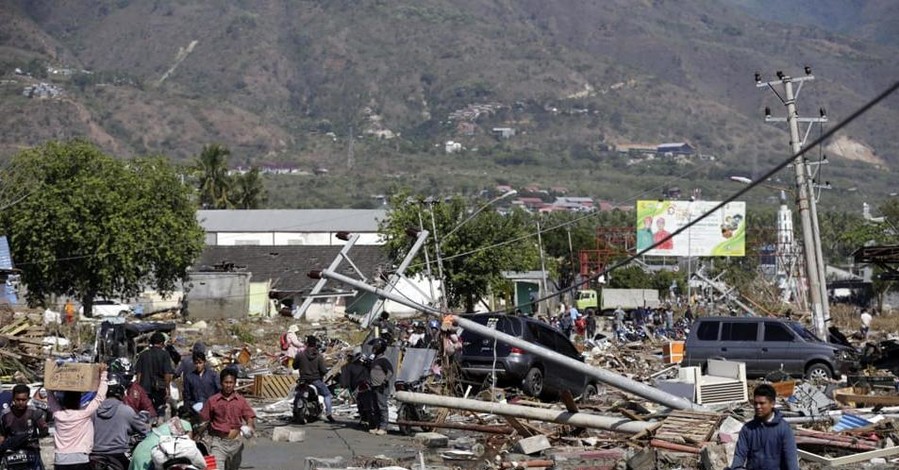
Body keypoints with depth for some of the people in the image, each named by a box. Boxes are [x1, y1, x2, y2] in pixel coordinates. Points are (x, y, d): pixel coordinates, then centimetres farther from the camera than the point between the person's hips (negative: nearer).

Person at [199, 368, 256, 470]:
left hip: (236, 442, 3)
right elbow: (204, 420, 3)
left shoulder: (241, 401, 3)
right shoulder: (212, 401, -1)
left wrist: (250, 427, -21)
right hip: (219, 442, -3)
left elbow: (250, 417, 0)